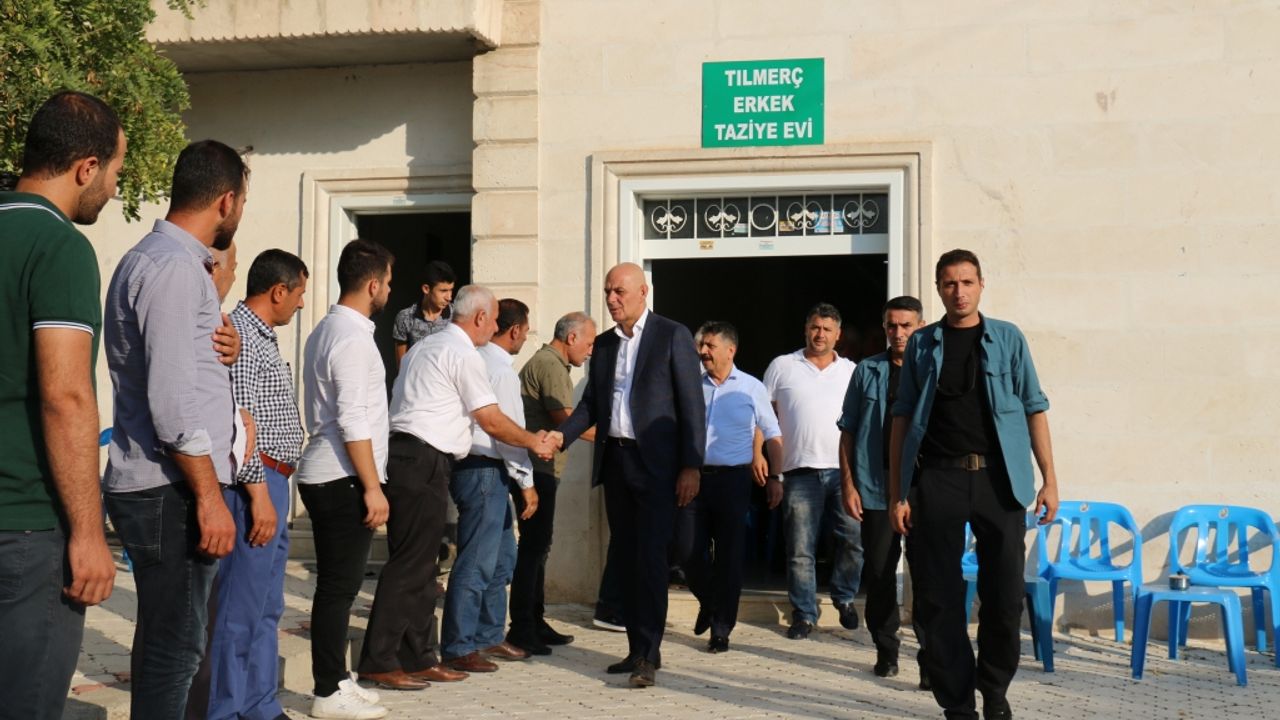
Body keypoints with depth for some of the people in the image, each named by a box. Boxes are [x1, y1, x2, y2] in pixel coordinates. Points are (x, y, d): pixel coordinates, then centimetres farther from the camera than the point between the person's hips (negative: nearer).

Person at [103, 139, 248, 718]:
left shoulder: (151, 258, 18)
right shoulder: (174, 266, -14)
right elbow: (172, 399, -20)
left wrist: (219, 349, 7)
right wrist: (208, 496, -19)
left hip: (160, 488, 10)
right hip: (171, 490, -10)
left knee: (166, 642, 15)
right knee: (174, 648, -5)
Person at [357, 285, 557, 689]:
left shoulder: (425, 347, 20)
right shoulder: (463, 354, -8)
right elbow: (492, 422, -9)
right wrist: (534, 442, 6)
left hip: (404, 456, 10)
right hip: (423, 463, -10)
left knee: (420, 564, 13)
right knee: (409, 564, -6)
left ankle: (419, 658, 19)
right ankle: (378, 663, -3)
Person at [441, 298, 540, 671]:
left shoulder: (477, 360, 13)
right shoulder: (501, 370, -15)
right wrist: (527, 482, -11)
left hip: (484, 471, 10)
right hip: (483, 471, -10)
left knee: (502, 556, 18)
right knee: (477, 561, -4)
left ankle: (489, 636, 28)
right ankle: (458, 648, 2)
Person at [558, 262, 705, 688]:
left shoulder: (672, 336, -3)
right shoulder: (604, 344, 14)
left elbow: (692, 404, -7)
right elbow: (591, 404, 15)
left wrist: (691, 465, -13)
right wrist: (559, 437, -3)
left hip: (654, 462, -6)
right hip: (614, 460, 6)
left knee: (649, 558, -8)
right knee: (627, 558, 9)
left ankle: (649, 655, -4)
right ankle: (637, 648, 17)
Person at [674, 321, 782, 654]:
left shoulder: (751, 388, 2)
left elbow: (773, 436, 8)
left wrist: (776, 479, 4)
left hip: (733, 479, -2)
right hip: (695, 476, 2)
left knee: (729, 557, 2)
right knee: (687, 549, 0)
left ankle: (721, 629, 13)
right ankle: (708, 602, 29)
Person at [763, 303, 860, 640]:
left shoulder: (851, 371, 12)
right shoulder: (782, 366, 8)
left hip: (845, 470, 1)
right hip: (800, 472, -1)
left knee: (854, 538, -2)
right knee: (800, 549, 1)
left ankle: (844, 597, 21)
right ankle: (804, 614, 12)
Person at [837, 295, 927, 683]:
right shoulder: (867, 371, 8)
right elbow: (848, 431, 8)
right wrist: (848, 484, 0)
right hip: (875, 488, 2)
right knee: (879, 573, 9)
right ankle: (886, 651, 22)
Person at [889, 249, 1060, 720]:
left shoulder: (1008, 338, 7)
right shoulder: (922, 344, 8)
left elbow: (1034, 409, 6)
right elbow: (902, 419, 7)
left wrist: (1049, 479, -2)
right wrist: (896, 493, 1)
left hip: (999, 479, 0)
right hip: (938, 479, 0)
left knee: (1004, 595, 3)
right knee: (940, 599, 3)